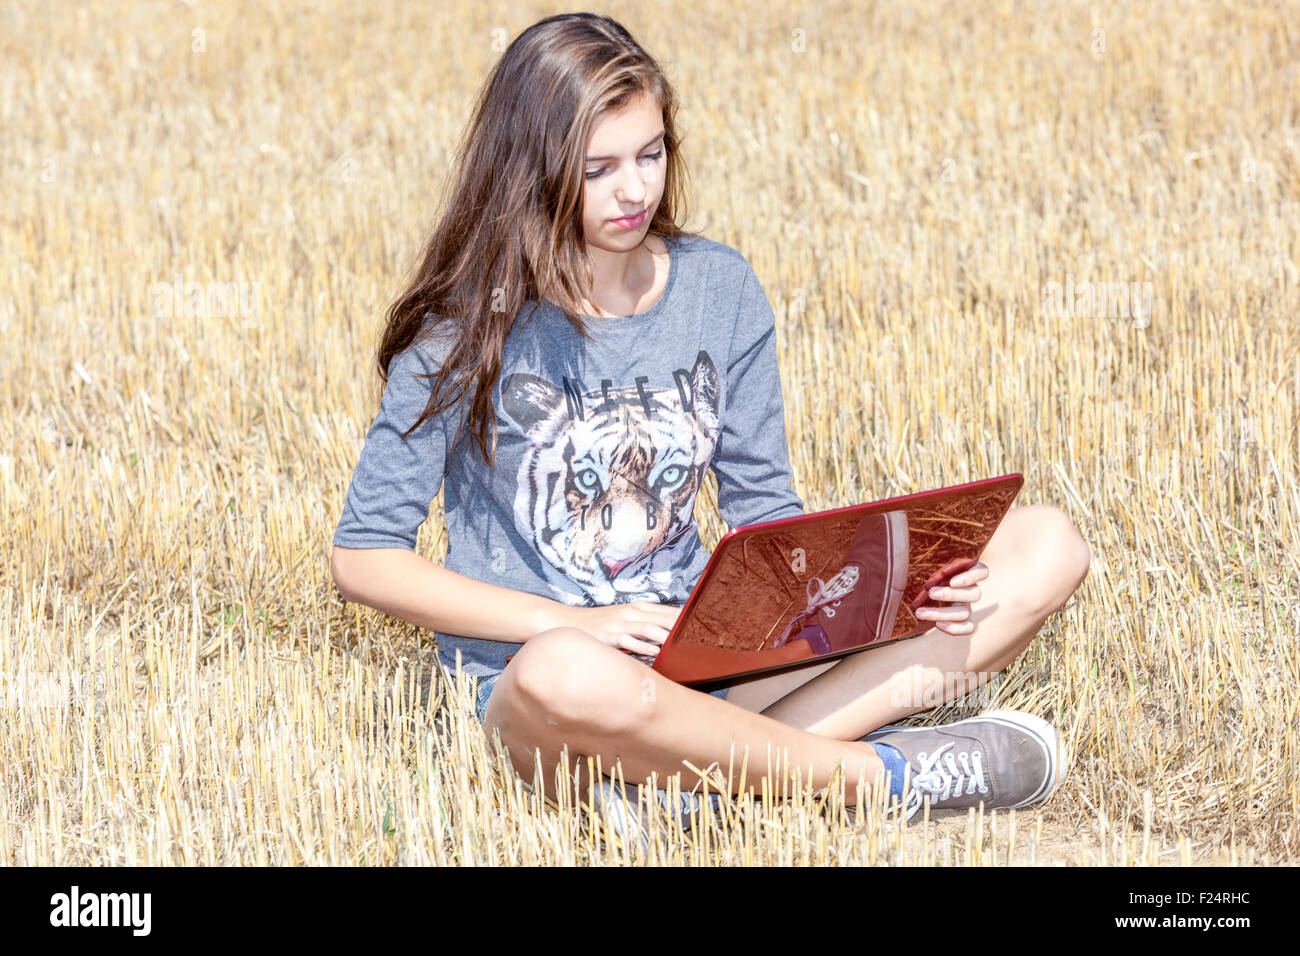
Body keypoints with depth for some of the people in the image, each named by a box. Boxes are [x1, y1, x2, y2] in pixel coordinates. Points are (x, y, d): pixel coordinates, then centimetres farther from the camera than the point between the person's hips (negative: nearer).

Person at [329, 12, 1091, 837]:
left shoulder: (721, 289, 8)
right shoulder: (469, 331, -4)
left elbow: (766, 512, 12)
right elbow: (364, 557, -5)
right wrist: (575, 623, -16)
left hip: (715, 660, 5)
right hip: (531, 685, -5)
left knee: (1045, 547, -9)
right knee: (569, 675, -45)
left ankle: (697, 778, -27)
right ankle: (890, 775, -21)